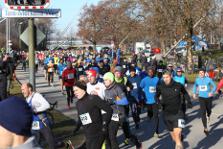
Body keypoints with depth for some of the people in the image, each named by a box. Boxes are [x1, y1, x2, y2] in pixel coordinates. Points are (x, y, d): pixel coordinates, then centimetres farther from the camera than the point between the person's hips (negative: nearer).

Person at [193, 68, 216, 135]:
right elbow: (195, 86, 18)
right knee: (203, 112, -11)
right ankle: (205, 128, -9)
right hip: (201, 97, 0)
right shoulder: (197, 80, -2)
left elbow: (214, 86, -7)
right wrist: (194, 93, 6)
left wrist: (212, 92, -24)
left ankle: (208, 116, 59)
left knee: (209, 110, 19)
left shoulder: (209, 79, -12)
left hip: (209, 97, 0)